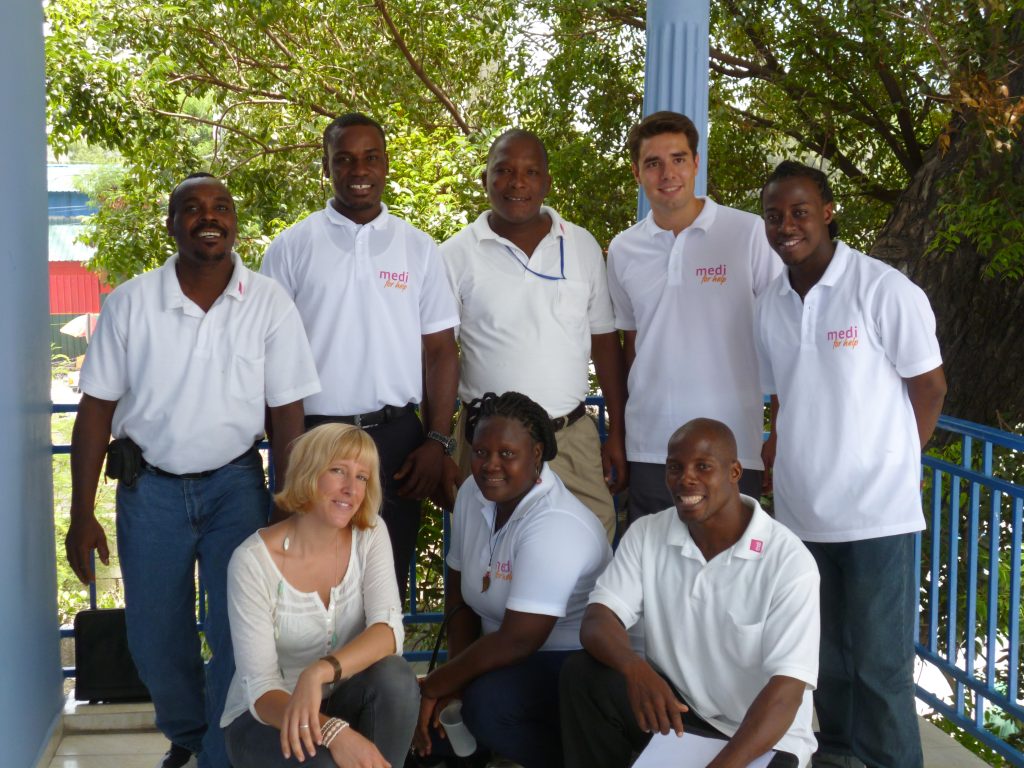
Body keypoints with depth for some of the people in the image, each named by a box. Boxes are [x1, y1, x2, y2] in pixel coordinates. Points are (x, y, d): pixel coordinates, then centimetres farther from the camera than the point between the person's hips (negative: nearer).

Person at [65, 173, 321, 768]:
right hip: (150, 487, 1)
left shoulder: (270, 304, -6)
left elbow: (287, 413, -3)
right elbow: (97, 408, -1)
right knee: (155, 639, 11)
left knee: (240, 635, -3)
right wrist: (82, 514, -3)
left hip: (235, 483, -1)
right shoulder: (130, 304, -5)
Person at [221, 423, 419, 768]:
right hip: (266, 717, -4)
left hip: (338, 701, 4)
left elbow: (388, 631, -22)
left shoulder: (370, 535, -8)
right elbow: (260, 690, -24)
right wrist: (333, 731, -42)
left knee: (395, 676, -29)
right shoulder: (253, 561, -20)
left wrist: (319, 672, -42)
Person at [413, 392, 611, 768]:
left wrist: (437, 685, -18)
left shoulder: (553, 525, -25)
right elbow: (459, 591, 8)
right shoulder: (473, 493, -1)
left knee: (487, 703, -31)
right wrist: (455, 674, -5)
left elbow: (518, 641, -28)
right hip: (511, 655, 7)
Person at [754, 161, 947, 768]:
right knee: (825, 656, 17)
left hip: (875, 512, -5)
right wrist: (778, 453, 6)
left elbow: (930, 387, -3)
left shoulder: (885, 291, -11)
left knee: (881, 663, -1)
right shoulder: (771, 306, 6)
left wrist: (887, 464, 1)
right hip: (800, 510, 6)